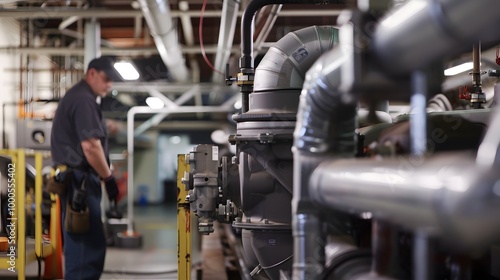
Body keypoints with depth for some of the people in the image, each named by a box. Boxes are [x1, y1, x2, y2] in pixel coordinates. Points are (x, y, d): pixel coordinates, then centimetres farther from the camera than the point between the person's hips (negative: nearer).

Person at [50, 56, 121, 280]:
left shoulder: (75, 97, 20)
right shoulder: (84, 100, -14)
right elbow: (90, 146, -22)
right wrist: (109, 178, -13)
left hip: (74, 178, 11)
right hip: (80, 179, -11)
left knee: (79, 242, 15)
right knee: (88, 244, -9)